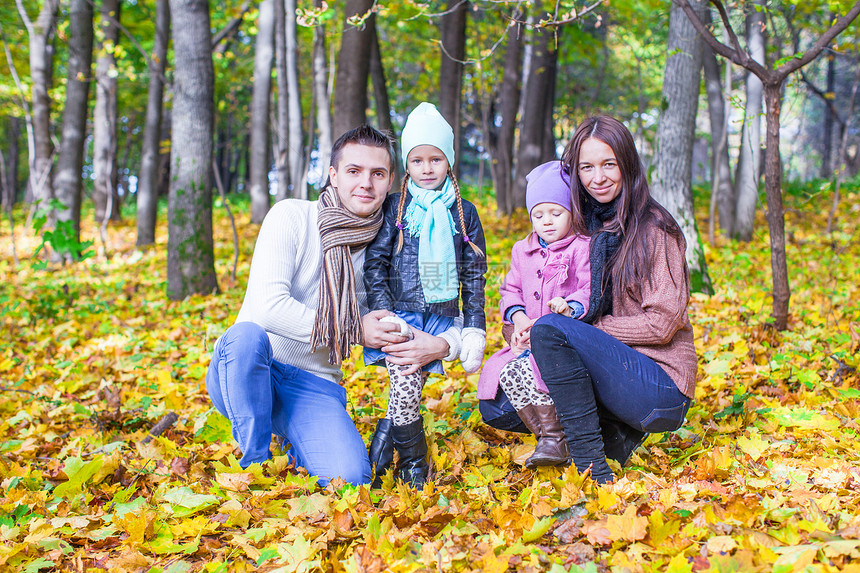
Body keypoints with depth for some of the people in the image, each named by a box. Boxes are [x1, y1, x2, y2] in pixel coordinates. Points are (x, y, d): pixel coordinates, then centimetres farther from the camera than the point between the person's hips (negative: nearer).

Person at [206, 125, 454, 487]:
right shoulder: (291, 217, -8)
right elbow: (268, 307, -19)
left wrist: (440, 345, -18)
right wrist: (354, 331, -17)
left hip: (315, 387, 2)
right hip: (242, 375, -2)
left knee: (349, 476, -25)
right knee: (247, 334, -37)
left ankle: (300, 451, 12)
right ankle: (256, 460, -14)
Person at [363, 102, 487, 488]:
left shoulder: (463, 213, 11)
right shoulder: (394, 208, 6)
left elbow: (474, 276, 12)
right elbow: (375, 266, 3)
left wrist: (475, 332, 4)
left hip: (441, 318, 2)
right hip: (399, 314, -1)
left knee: (409, 388, -14)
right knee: (405, 384, -17)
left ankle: (386, 437, 8)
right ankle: (413, 468, -5)